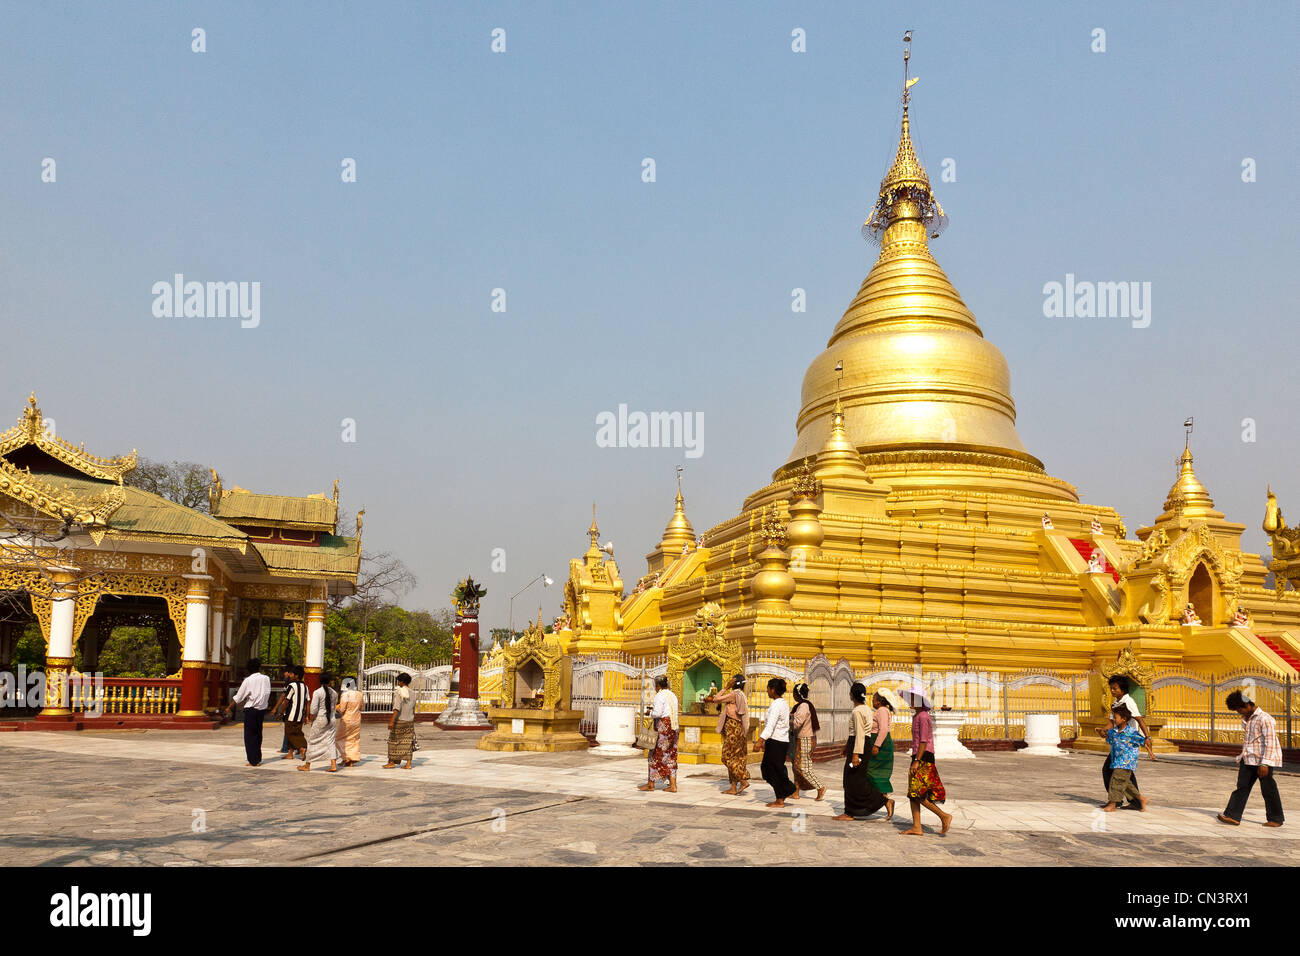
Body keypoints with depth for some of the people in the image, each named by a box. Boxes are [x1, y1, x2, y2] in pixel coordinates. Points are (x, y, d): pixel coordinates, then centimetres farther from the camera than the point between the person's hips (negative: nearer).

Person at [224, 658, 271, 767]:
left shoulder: (248, 680, -9)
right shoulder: (266, 679, 1)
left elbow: (238, 697, -6)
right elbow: (268, 694, 7)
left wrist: (229, 708, 5)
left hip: (250, 710, -4)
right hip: (262, 709, 4)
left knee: (250, 735, 3)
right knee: (258, 734, 16)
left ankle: (253, 761, 1)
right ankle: (258, 758, 19)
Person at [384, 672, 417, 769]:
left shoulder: (398, 693, -13)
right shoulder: (412, 694, 6)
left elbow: (397, 708, -23)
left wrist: (392, 721, -26)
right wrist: (413, 721, 21)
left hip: (399, 721, -6)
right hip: (409, 721, 6)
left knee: (394, 741, 7)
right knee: (407, 742, 5)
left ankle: (392, 762, 15)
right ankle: (408, 764, 1)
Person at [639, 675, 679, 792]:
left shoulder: (660, 695, -10)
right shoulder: (673, 695, 14)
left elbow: (657, 713, -20)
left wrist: (651, 713, 1)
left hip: (662, 727, -8)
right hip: (673, 727, 8)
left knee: (655, 755, 2)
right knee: (670, 756, 9)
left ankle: (651, 783, 8)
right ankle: (673, 785, 5)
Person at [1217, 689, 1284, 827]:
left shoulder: (1265, 719, -16)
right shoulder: (1246, 719, 12)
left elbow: (1270, 743, -19)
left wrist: (1265, 763, -22)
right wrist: (1241, 758, 24)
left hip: (1263, 760, -8)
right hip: (1248, 759, 8)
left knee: (1268, 789, 4)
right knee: (1242, 786, 1)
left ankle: (1276, 818, 19)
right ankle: (1233, 816, -2)